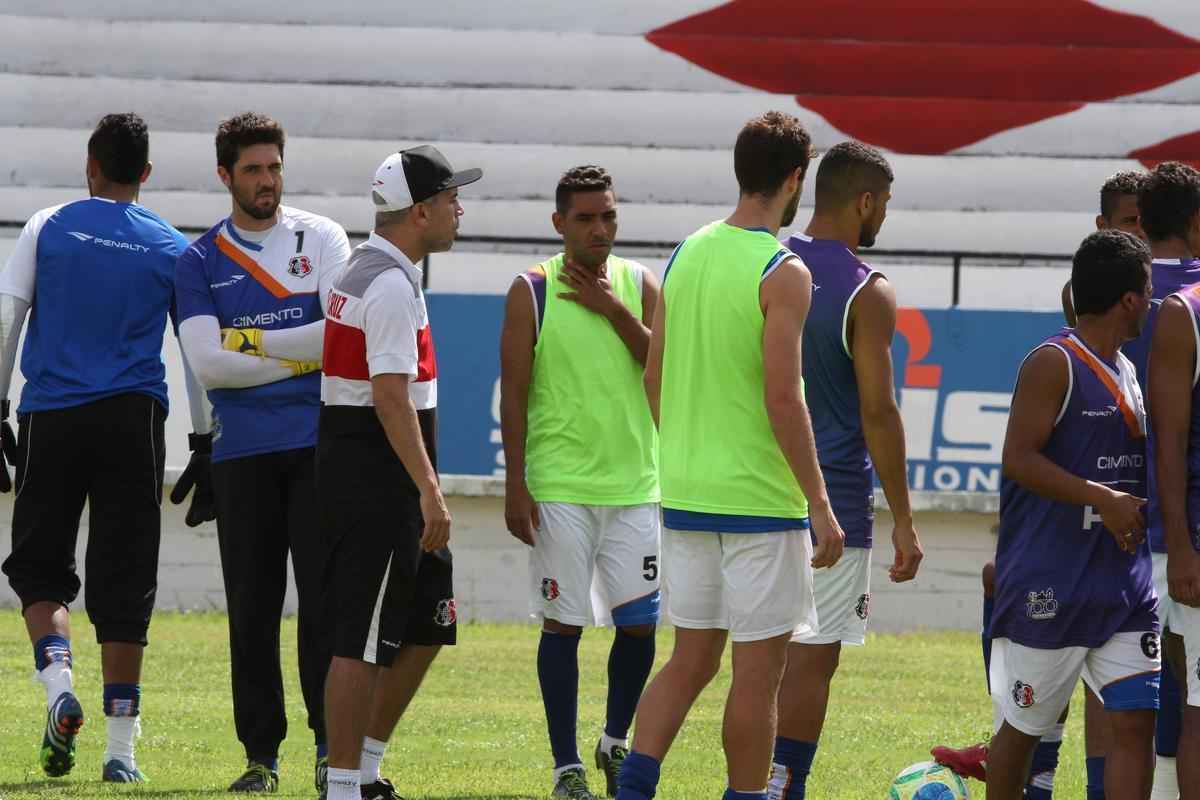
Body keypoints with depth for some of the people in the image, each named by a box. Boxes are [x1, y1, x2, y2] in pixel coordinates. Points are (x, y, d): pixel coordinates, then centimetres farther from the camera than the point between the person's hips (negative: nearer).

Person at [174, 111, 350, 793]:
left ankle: (333, 745, -3)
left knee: (325, 597, -6)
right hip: (242, 450, 1)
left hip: (318, 445, -1)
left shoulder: (321, 239, 6)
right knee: (252, 608, 2)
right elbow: (206, 364, -3)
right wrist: (299, 358, -7)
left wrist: (252, 340, -5)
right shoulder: (201, 262, 8)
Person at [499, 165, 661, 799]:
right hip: (559, 487, -3)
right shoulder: (532, 292, -2)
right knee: (563, 622, -1)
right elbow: (513, 393, -4)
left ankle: (616, 744, 23)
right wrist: (515, 485, -9)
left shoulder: (639, 285, 8)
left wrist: (613, 310, -9)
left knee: (640, 622, 2)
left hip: (634, 485, 3)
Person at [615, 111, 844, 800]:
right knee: (759, 668, 1)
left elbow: (655, 380, 13)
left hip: (687, 491, 7)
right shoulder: (783, 273, -13)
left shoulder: (687, 255, 8)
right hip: (760, 498, -7)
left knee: (691, 659, 12)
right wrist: (819, 504, -13)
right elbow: (782, 399, -18)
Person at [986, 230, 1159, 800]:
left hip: (1124, 588, 7)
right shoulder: (1052, 363, -11)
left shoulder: (1127, 373, 15)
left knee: (1136, 720, -4)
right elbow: (1019, 458, -19)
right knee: (1023, 726, 6)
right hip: (1049, 587, -7)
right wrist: (1103, 499, -23)